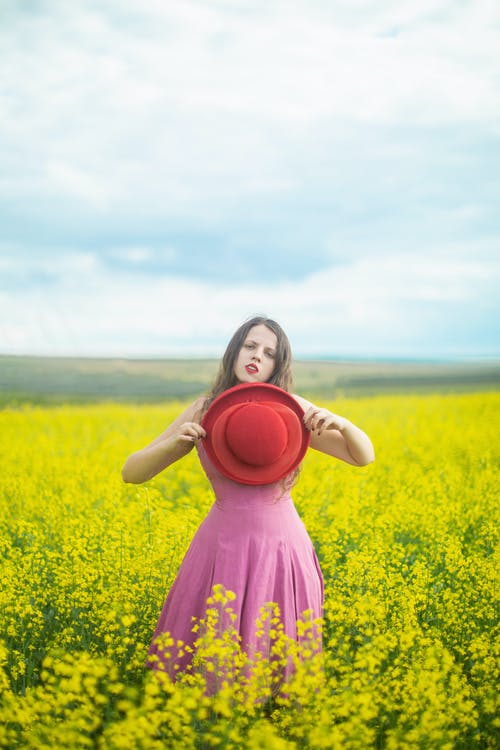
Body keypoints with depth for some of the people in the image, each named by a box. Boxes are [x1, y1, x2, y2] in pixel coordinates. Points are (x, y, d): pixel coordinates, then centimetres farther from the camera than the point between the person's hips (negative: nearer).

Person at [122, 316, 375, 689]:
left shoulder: (293, 409, -5)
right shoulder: (202, 412, -3)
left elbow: (364, 456, 1)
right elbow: (131, 473, -1)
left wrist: (339, 422, -19)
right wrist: (175, 442, -19)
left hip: (281, 549, 0)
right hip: (224, 548, 1)